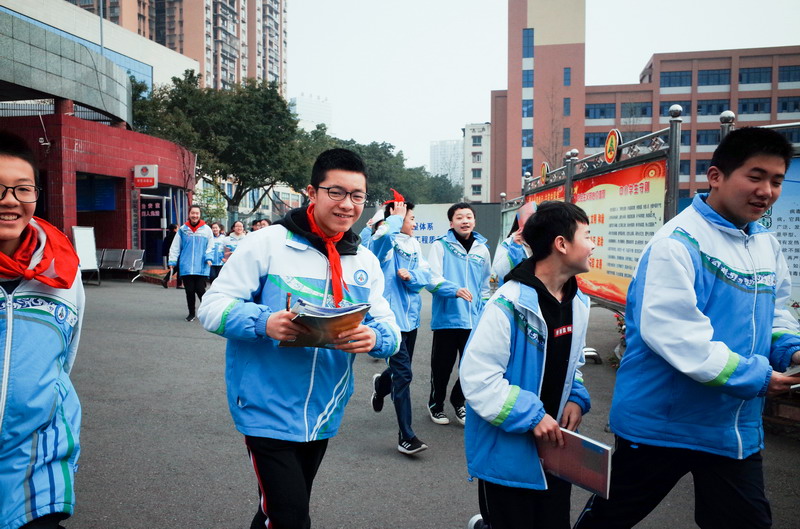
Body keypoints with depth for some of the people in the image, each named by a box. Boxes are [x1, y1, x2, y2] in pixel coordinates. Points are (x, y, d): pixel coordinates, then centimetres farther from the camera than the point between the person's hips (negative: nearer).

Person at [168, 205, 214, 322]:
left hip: (202, 267, -1)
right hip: (186, 267, 2)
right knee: (189, 291, 6)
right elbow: (175, 247, 8)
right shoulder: (182, 230, 6)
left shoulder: (206, 229, 4)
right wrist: (172, 261, 1)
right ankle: (191, 313, 21)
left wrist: (208, 258, -10)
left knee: (200, 290, -5)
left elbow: (210, 246, 6)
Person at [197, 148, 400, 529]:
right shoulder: (267, 244, -12)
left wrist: (374, 338, -24)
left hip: (323, 416, 6)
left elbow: (390, 330, 0)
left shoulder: (366, 262, 3)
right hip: (269, 411, -5)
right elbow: (212, 308, -12)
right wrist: (264, 322, -31)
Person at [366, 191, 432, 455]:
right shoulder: (384, 243, -10)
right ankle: (406, 436, -3)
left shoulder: (414, 244, 10)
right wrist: (397, 216, -18)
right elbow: (382, 235, -35)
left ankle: (381, 384, 57)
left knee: (401, 368, 22)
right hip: (391, 315, -7)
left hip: (410, 315, 8)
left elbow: (426, 273, 6)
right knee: (403, 374, -10)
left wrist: (411, 275, -16)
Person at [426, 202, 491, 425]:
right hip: (447, 318, -4)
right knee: (442, 365, 6)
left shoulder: (482, 249, 10)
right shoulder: (441, 245, -4)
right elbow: (432, 279, -15)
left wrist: (483, 312, 15)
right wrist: (455, 290, -30)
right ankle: (436, 404, 29)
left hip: (474, 320, 4)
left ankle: (458, 401, 33)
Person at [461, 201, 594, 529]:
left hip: (554, 448, 7)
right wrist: (531, 416, -22)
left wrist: (576, 399, -1)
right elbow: (478, 377, -24)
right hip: (507, 453, -7)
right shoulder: (510, 303, -22)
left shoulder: (578, 304, 4)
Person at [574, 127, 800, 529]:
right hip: (660, 422, -7)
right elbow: (669, 329, -29)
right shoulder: (680, 240, -20)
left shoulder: (768, 246, 8)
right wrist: (752, 376, -23)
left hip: (737, 429, 7)